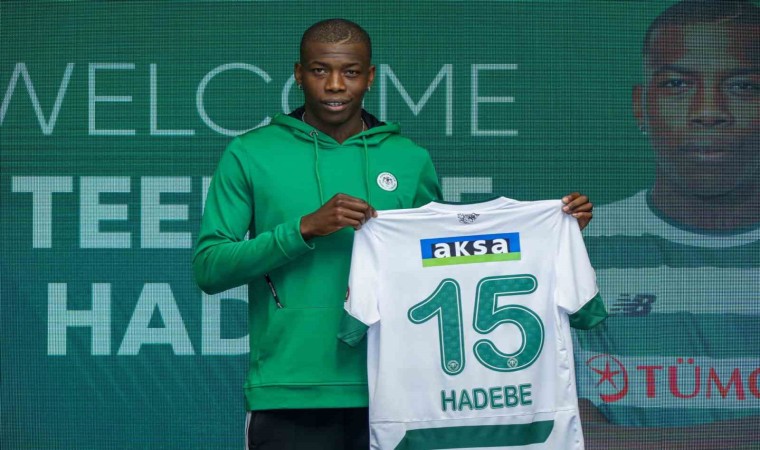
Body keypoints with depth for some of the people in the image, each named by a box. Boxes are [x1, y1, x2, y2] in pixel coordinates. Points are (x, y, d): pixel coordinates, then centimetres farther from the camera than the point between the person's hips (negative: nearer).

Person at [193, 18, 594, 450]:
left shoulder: (410, 160, 9)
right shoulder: (250, 155, 3)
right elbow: (208, 268, -4)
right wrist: (305, 228, -15)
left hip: (389, 395, 2)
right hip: (289, 397, -2)